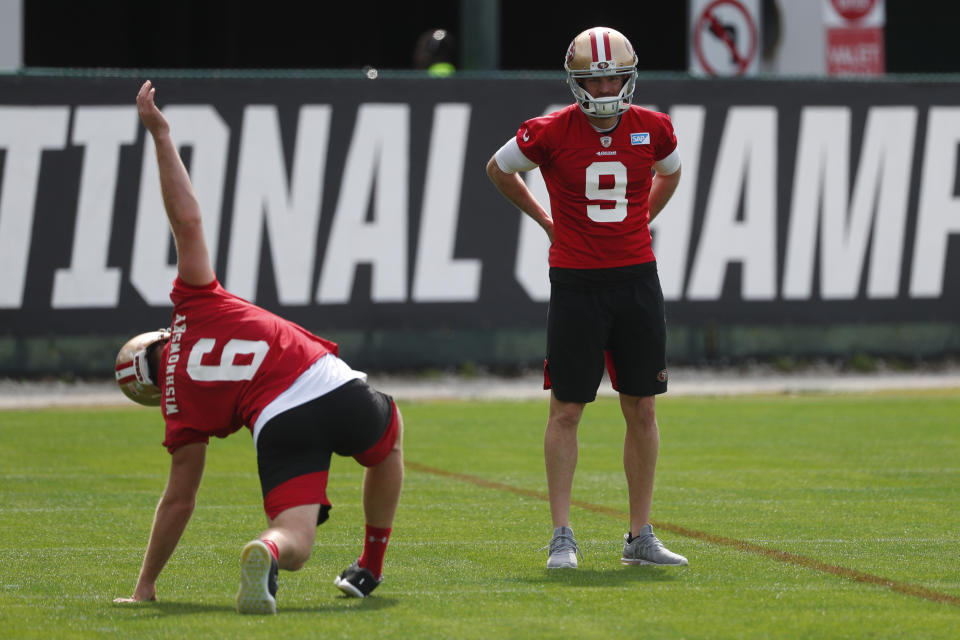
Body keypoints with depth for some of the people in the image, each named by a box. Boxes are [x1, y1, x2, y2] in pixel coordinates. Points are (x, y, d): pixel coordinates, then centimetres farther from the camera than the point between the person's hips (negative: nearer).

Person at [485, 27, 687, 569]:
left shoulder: (653, 130, 0)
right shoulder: (551, 133, -8)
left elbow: (670, 172, 23)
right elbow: (499, 169, 11)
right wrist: (547, 222, 8)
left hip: (636, 277, 3)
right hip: (576, 281, -3)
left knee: (642, 408, 5)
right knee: (567, 409, -1)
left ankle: (641, 537, 13)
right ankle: (562, 536, 4)